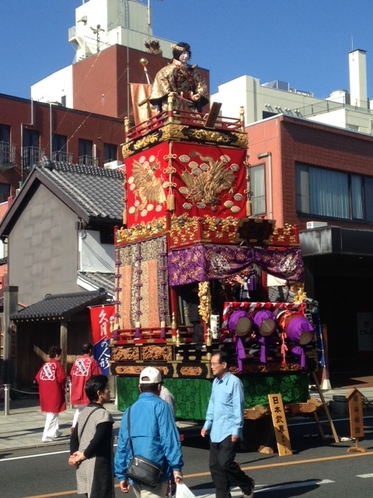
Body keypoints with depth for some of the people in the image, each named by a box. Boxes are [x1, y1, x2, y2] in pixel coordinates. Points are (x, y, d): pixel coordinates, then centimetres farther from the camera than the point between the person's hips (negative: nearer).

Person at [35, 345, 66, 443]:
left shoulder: (45, 365, 10)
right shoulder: (57, 365, -11)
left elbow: (38, 377, 7)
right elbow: (61, 378, -19)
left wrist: (45, 385, 14)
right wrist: (63, 386, -1)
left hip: (45, 393, 8)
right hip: (55, 393, -8)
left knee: (52, 413, 22)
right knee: (52, 414, -5)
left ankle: (55, 432, 33)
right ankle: (47, 436, -11)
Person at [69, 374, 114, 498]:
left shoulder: (84, 412, 11)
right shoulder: (103, 414, -16)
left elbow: (74, 437, 11)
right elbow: (97, 441, -24)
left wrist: (74, 455, 0)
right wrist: (84, 455, -10)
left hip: (84, 466, 9)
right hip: (99, 467, -9)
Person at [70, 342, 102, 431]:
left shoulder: (76, 361, 6)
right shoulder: (92, 361, -9)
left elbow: (71, 375, 9)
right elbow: (96, 377, -9)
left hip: (77, 391, 5)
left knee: (79, 409, 18)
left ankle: (74, 426, 6)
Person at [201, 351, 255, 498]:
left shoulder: (234, 382, -14)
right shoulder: (215, 382, 11)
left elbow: (238, 407, -15)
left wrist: (236, 430, -17)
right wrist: (207, 424, 14)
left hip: (229, 431, -8)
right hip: (215, 432, 8)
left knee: (225, 463, -12)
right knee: (215, 466, 7)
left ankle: (248, 486, 13)